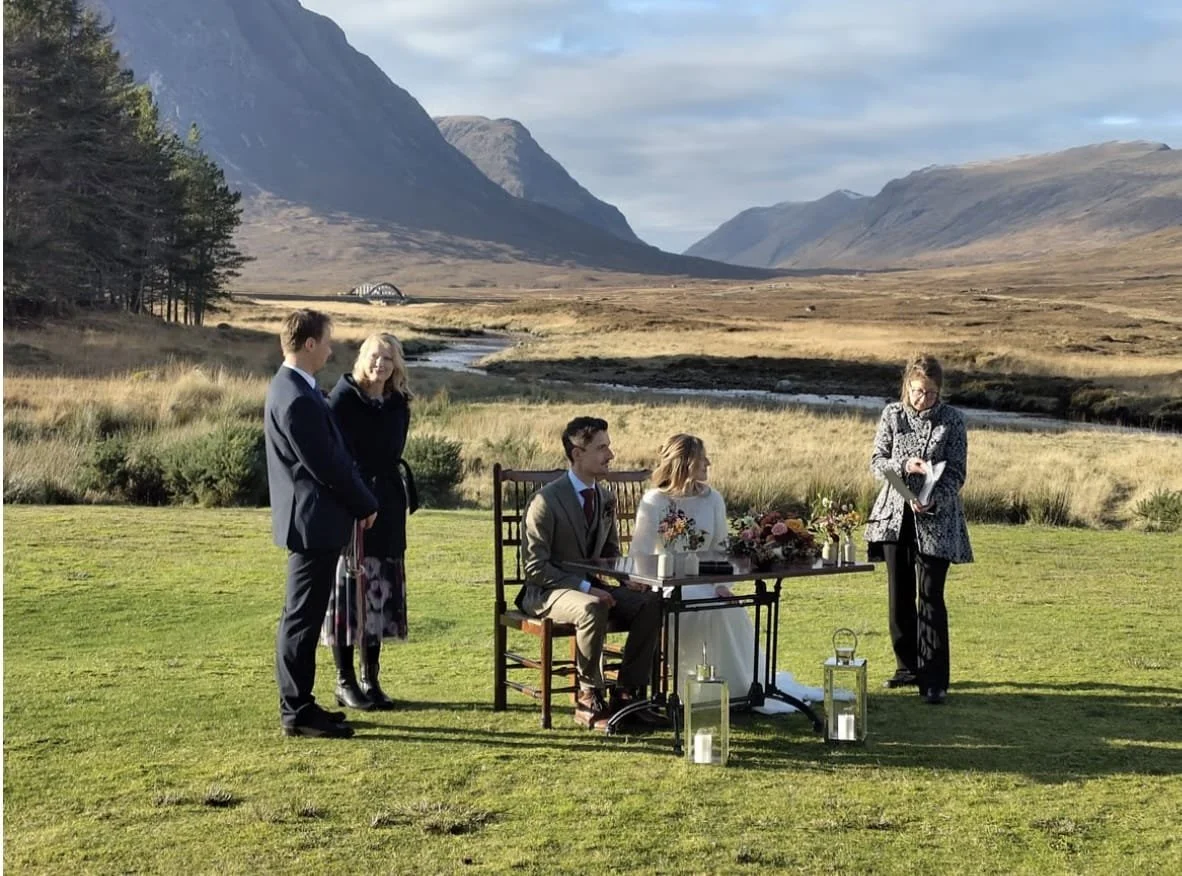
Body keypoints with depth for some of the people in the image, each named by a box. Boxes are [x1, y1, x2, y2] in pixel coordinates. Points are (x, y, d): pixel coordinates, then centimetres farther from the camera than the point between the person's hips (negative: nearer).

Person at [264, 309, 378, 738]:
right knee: (302, 618, -3)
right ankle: (297, 712, 5)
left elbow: (333, 455, 17)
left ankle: (297, 703, 24)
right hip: (314, 520, -11)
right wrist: (366, 504, -6)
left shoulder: (291, 388, 12)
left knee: (302, 617, 15)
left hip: (310, 520, 11)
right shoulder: (297, 400, -20)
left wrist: (359, 499, 12)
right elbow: (327, 466, -19)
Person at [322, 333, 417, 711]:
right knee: (347, 588, -2)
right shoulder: (341, 398, -7)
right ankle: (345, 681, 8)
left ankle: (371, 680, 15)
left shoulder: (398, 405, 8)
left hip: (385, 509, 5)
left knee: (379, 592, 7)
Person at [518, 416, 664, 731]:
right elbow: (536, 566, -18)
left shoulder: (606, 498, 7)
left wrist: (628, 577, -3)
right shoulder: (546, 501, -16)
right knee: (593, 609, -38)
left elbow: (611, 551, 19)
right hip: (548, 592, -7)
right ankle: (589, 699, -22)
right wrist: (584, 588, -26)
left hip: (590, 587, 7)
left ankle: (627, 692, -8)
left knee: (652, 602, -15)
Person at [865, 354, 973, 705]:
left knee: (931, 598, -7)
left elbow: (956, 473, -6)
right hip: (895, 516, 3)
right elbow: (876, 461, 3)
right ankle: (908, 666, 25)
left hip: (935, 520, -3)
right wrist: (904, 466, -17)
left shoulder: (951, 420, -5)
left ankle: (934, 680, -3)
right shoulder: (892, 414, 2)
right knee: (899, 596, 10)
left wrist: (932, 501, -22)